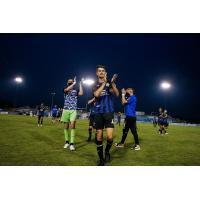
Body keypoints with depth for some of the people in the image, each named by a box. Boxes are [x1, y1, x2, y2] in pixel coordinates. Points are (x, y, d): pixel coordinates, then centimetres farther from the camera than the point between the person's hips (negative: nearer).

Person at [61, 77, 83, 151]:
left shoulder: (75, 90, 10)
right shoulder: (65, 89, 9)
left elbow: (81, 93, -10)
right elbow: (67, 90, -16)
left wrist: (80, 84, -4)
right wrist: (74, 83, -17)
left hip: (73, 110, -1)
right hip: (66, 110, 1)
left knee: (72, 125, -15)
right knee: (66, 126, 7)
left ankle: (72, 143, -12)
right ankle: (67, 142, 22)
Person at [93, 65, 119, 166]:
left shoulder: (110, 83, 5)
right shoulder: (95, 84, 6)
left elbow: (117, 94, -9)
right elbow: (96, 94, -14)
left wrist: (112, 83, -24)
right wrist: (104, 82, -20)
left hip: (109, 112, -1)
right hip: (98, 113, 1)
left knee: (109, 137, -11)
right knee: (99, 136, 6)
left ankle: (107, 151, 22)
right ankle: (101, 159, 23)